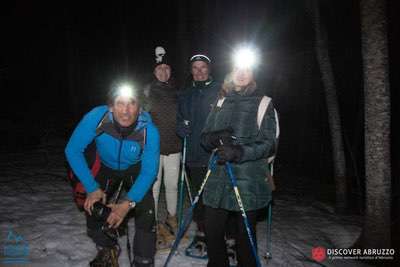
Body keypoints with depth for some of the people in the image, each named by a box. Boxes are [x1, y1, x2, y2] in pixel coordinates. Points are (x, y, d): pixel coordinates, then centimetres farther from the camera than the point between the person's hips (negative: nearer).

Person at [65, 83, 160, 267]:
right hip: (107, 168, 2)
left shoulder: (149, 131, -34)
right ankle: (107, 250, 24)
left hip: (136, 170, -1)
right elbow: (73, 150, -23)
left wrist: (128, 202, -33)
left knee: (146, 212, -16)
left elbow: (149, 171, -24)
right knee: (93, 207, -7)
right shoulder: (96, 117, -33)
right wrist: (92, 188, -25)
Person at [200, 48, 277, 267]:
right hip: (218, 177, 4)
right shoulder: (221, 102, 14)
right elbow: (205, 137, 12)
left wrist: (240, 152, -22)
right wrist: (217, 137, -11)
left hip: (248, 180, -3)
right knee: (212, 231, 8)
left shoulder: (263, 103, 2)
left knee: (245, 234, 6)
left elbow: (268, 143, -6)